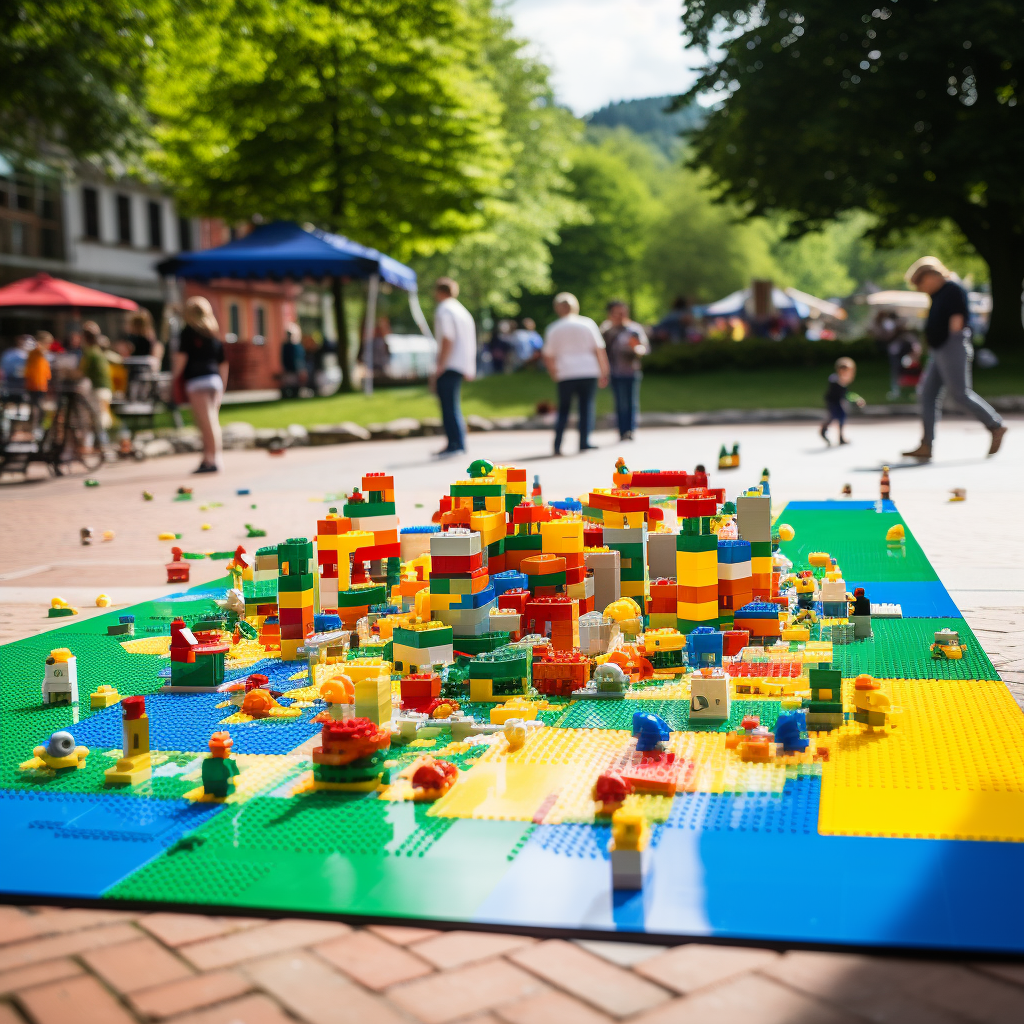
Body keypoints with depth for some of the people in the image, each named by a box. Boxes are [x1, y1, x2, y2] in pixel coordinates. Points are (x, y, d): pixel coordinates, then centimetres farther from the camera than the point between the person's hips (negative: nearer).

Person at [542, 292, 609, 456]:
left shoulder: (553, 329, 6)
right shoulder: (587, 323, 5)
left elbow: (548, 357, 6)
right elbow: (600, 350, 3)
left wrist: (555, 375, 20)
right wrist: (604, 373, 9)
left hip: (566, 374, 1)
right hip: (589, 372, -1)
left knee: (563, 409, 9)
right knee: (586, 407, 4)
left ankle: (557, 445, -1)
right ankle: (584, 442, -6)